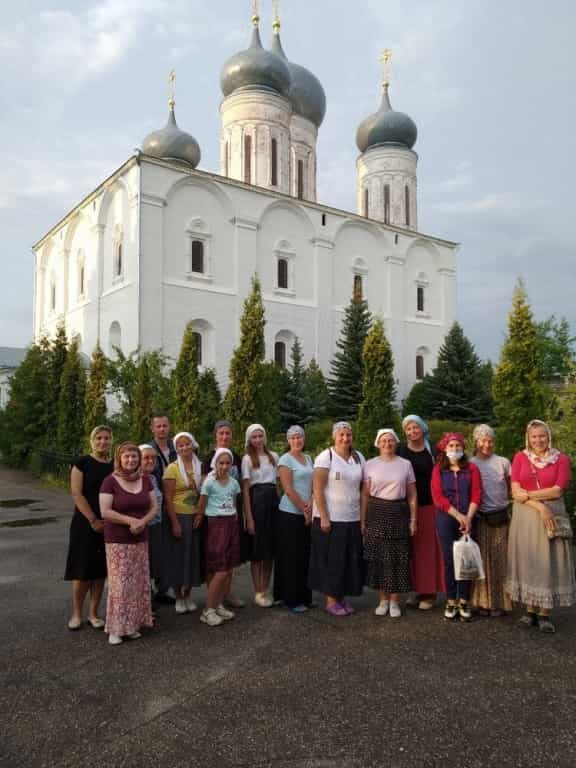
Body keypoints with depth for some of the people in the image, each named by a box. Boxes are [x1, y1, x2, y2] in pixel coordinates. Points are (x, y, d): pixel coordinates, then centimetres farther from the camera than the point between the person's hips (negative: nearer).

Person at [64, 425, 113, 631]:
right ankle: (76, 613, 16)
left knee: (100, 569, 8)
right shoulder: (82, 463, -5)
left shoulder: (116, 466, 6)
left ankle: (93, 613, 19)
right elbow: (76, 493, -11)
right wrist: (93, 520, -15)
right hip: (85, 524, -4)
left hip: (108, 526, 4)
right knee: (83, 569, 0)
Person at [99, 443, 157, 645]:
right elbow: (105, 512, -14)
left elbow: (153, 507, 7)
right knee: (120, 584, -4)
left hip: (140, 540, 5)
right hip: (117, 541, -4)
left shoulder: (145, 480, 6)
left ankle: (132, 625, 19)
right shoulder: (110, 481, -8)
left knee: (138, 583, 7)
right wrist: (130, 521, -19)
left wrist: (142, 521, -11)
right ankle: (116, 628, 8)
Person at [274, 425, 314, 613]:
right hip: (290, 513, -6)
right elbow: (288, 489, -14)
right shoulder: (285, 459, -9)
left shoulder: (308, 458, 12)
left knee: (305, 556, 11)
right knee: (291, 557, 1)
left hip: (307, 514, 6)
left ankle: (304, 596, 22)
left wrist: (310, 505, -7)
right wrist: (304, 510, -11)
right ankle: (291, 599, 11)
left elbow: (314, 484, 9)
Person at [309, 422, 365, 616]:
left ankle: (342, 597, 25)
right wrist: (323, 517, -16)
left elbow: (364, 488, 10)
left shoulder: (358, 457, 8)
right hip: (330, 518, -5)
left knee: (351, 559, 10)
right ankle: (331, 600, 16)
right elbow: (317, 489, -12)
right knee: (332, 560, 3)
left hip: (353, 518, 5)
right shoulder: (325, 457, -8)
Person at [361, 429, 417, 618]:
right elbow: (365, 495, 3)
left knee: (398, 557, 1)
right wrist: (362, 521, 0)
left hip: (399, 513, 0)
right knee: (378, 557, 3)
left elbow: (412, 495, 7)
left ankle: (394, 602, 14)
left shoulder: (405, 464, 5)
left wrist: (413, 519, 1)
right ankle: (383, 600, 18)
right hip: (376, 514, 0)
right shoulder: (370, 465, 3)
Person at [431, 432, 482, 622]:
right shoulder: (438, 470, 3)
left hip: (468, 519, 0)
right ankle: (451, 601, 13)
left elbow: (476, 495, -2)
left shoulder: (472, 469, 5)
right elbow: (438, 497, -5)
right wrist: (458, 516, -12)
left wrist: (468, 518, -14)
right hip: (445, 519, 0)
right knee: (449, 560, 5)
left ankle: (464, 601, 14)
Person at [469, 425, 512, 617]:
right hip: (479, 518, 0)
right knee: (481, 559, 5)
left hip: (500, 517, 0)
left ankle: (499, 602, 16)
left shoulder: (503, 462, 2)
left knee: (499, 560, 6)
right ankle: (482, 601, 16)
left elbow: (512, 488, 8)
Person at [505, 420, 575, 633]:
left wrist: (528, 495, -10)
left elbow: (557, 490, -7)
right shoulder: (520, 457, 5)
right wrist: (540, 506, -15)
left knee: (548, 562, 1)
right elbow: (516, 491, -5)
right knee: (527, 562, 4)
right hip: (525, 516, 1)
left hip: (553, 515, -1)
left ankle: (545, 614, 10)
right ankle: (530, 611, 14)